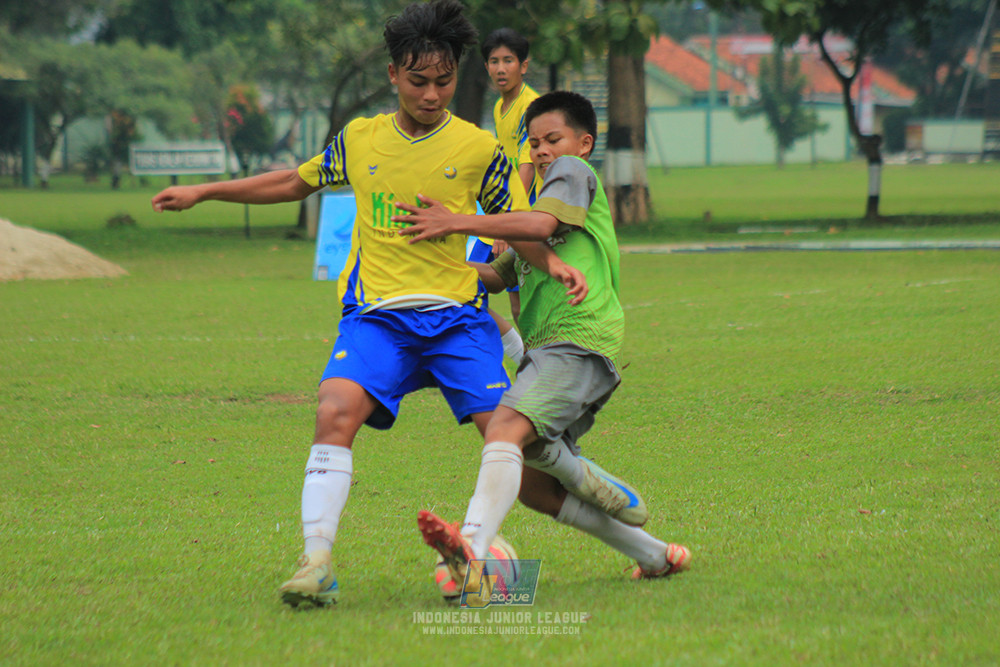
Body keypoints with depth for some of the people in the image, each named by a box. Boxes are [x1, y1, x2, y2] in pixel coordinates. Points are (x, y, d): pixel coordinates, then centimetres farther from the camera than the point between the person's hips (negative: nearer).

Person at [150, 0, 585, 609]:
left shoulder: (478, 148, 3)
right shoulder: (359, 140, 10)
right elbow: (296, 182, 25)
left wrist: (554, 264, -11)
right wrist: (201, 192, 25)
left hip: (456, 313, 0)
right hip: (376, 313, 0)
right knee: (336, 411, -25)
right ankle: (318, 563, -27)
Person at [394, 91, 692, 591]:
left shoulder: (575, 172, 6)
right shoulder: (547, 194, 33)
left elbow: (542, 224, -16)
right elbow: (498, 275, 31)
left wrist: (456, 223, -18)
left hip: (578, 340, -10)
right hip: (547, 348, 10)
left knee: (506, 428, -31)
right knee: (533, 485, 10)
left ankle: (472, 550, -52)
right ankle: (655, 555, 20)